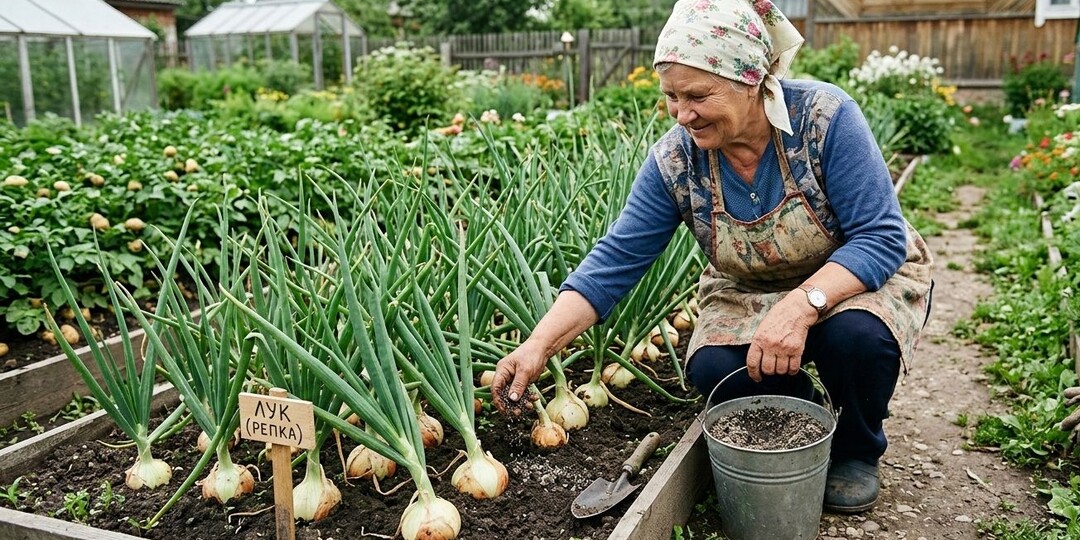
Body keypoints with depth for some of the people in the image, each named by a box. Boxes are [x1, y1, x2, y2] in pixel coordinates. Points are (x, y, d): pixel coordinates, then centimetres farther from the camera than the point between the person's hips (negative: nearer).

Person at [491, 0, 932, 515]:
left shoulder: (824, 116, -26)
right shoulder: (676, 159, -18)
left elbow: (881, 239, -26)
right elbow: (616, 259, -19)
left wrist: (803, 304, -42)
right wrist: (539, 345, -29)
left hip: (861, 277, -2)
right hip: (750, 296, 2)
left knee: (855, 334, -34)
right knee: (713, 369, -26)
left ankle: (857, 452, 0)